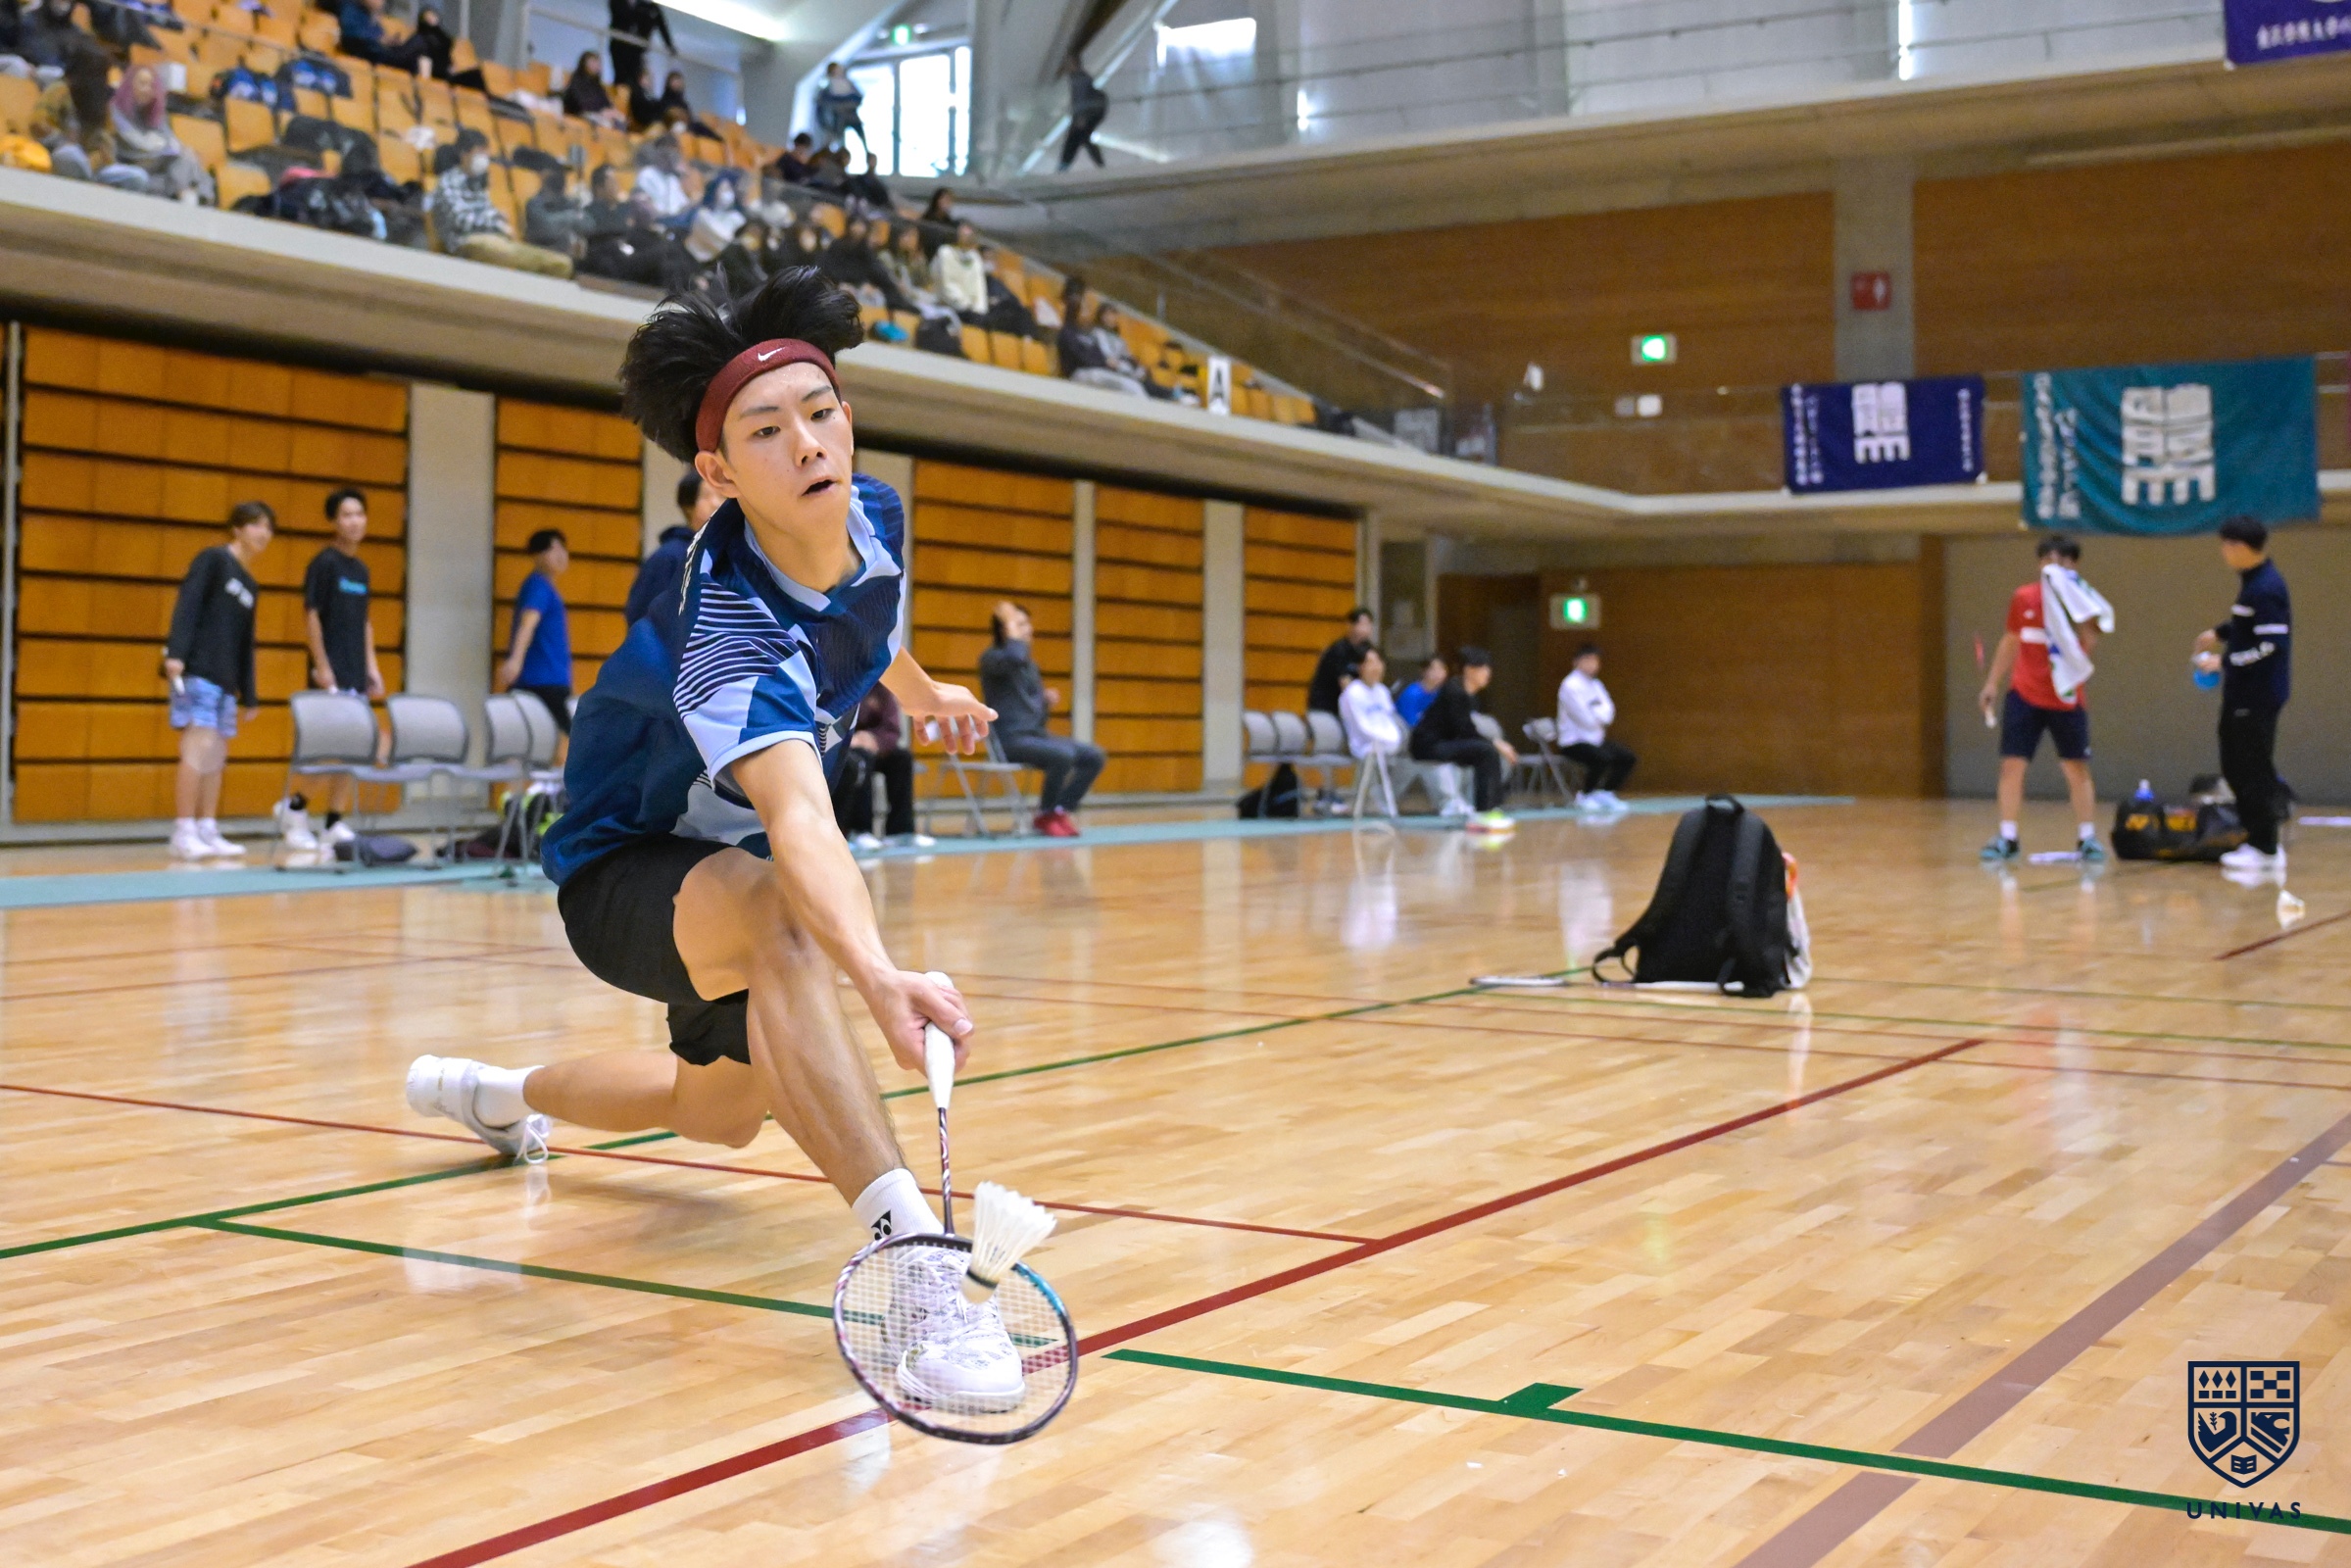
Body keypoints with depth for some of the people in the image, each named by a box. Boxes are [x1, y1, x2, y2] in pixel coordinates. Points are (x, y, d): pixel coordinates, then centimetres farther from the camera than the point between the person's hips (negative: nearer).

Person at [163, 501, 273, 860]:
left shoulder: (250, 586, 21)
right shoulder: (212, 559, -1)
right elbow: (187, 604, -12)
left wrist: (249, 695, 20)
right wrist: (176, 652, -24)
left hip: (225, 681, 8)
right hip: (196, 670, -8)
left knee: (216, 756, 6)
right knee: (199, 747, -13)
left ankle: (208, 833, 9)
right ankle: (183, 835, -12)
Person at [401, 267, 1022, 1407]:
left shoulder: (873, 515, -14)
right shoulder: (724, 627, -39)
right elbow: (799, 821, -56)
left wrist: (922, 691, 32)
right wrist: (878, 975, -72)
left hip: (728, 863, 8)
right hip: (622, 873, -8)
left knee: (721, 1108, 24)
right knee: (775, 914, -42)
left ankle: (497, 1094, 53)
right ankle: (915, 1263, -50)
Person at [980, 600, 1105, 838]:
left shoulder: (1029, 662, 18)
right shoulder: (992, 658, -7)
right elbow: (1015, 658, -32)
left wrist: (1047, 699, 3)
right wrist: (1010, 626, -18)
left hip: (1036, 733, 8)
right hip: (1010, 738, -8)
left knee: (1094, 756, -5)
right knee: (1064, 755, -32)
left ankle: (1060, 811, 3)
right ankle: (1045, 816, -13)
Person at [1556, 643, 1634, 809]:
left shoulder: (1595, 684, 12)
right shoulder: (1570, 686, -14)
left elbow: (1608, 712, 3)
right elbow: (1586, 719, -19)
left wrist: (1596, 714, -16)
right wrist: (1600, 715, 0)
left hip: (1595, 739, 9)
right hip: (1574, 742, -9)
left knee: (1627, 757, -1)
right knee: (1603, 758, -32)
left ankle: (1606, 793, 12)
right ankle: (1586, 796, -9)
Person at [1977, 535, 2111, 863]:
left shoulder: (2079, 601, -2)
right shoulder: (2022, 599, 3)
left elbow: (2089, 645, -17)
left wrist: (2079, 613, -25)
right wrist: (1992, 683, 11)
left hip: (2066, 700, -1)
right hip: (2024, 697, 1)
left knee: (2077, 768, 1)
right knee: (2012, 765, -3)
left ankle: (2087, 839, 9)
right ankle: (2007, 839, 4)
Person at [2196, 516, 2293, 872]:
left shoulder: (2265, 588, -20)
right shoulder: (2254, 581, 10)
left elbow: (2271, 644, -23)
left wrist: (2225, 662, -17)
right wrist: (2219, 634, 15)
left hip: (2257, 695, -10)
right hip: (2243, 692, 10)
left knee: (2253, 770, -4)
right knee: (2235, 766, 15)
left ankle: (2265, 848, 4)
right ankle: (2260, 838, 21)